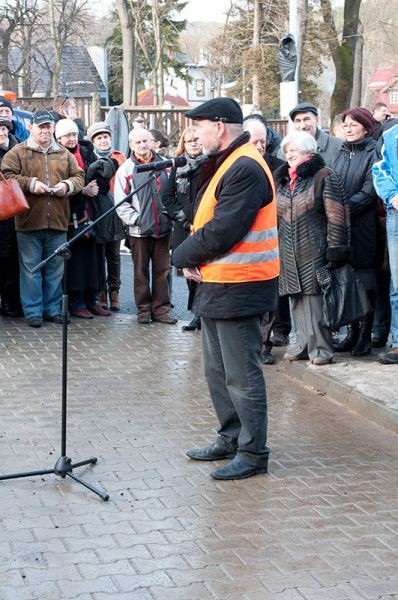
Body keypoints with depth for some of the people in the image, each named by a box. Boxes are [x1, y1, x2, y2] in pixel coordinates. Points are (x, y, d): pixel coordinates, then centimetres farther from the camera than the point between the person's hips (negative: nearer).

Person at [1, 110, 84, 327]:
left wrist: (68, 185, -7)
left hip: (58, 221, 3)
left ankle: (53, 309, 21)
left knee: (55, 269, 10)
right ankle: (32, 311, 8)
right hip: (29, 221, -3)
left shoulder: (64, 154, 13)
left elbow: (79, 176, 13)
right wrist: (30, 184, -16)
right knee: (30, 268, 1)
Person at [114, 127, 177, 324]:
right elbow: (121, 202, -2)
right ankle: (144, 309, 12)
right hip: (139, 229, -2)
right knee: (141, 271, 5)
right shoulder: (126, 169, 0)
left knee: (162, 270, 5)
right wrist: (136, 219, -11)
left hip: (163, 228, 2)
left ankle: (161, 308, 12)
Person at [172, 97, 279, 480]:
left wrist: (183, 256, -9)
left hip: (238, 288, -11)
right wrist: (191, 255, -2)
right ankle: (231, 439, 31)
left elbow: (221, 232, -24)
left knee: (242, 375, -2)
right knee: (217, 370, 19)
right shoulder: (223, 165, 15)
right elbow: (202, 220, 16)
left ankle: (253, 453, 8)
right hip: (215, 284, 11)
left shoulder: (245, 169, -19)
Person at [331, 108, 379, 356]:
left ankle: (365, 336, 5)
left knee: (365, 280, -1)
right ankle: (352, 332, 15)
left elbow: (369, 192, -11)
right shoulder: (341, 153, 15)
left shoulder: (373, 153, -5)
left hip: (363, 226, -6)